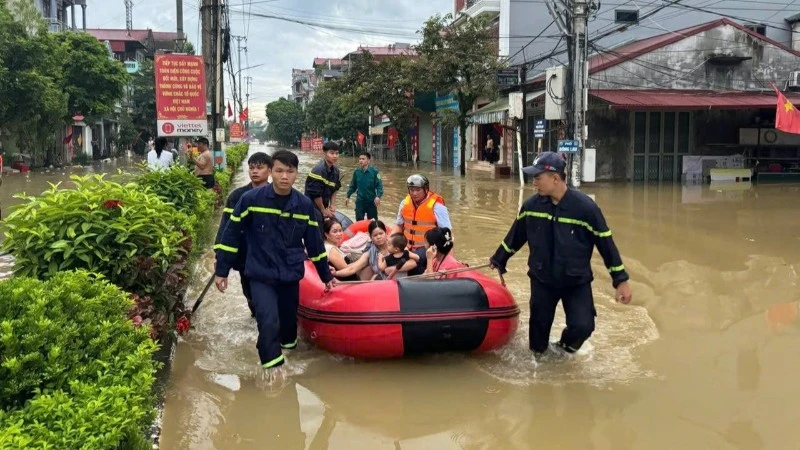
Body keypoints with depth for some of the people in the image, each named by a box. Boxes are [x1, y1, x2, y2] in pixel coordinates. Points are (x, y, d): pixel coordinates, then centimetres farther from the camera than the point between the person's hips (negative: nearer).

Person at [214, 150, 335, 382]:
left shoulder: (305, 205, -3)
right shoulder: (251, 199, -12)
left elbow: (314, 243, 8)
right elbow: (231, 235, -5)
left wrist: (325, 275, 13)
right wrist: (221, 270, -4)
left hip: (291, 275, 3)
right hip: (261, 275, -3)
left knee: (289, 321, 13)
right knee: (269, 322, -17)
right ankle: (273, 368, 1)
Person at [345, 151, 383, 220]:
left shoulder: (374, 171, -12)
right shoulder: (356, 172, 0)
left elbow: (379, 185, -13)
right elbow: (353, 186, 12)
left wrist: (378, 196, -27)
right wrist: (348, 196, 14)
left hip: (371, 201, -3)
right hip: (360, 201, 3)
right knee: (359, 220, 3)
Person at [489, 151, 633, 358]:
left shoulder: (585, 207, -20)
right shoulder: (532, 205, -9)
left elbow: (605, 243, -11)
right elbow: (515, 236, 8)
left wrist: (621, 280, -9)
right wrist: (499, 259, 19)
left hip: (577, 281, -3)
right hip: (542, 280, 3)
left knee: (582, 327, -17)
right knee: (539, 327, 11)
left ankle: (563, 348, 15)